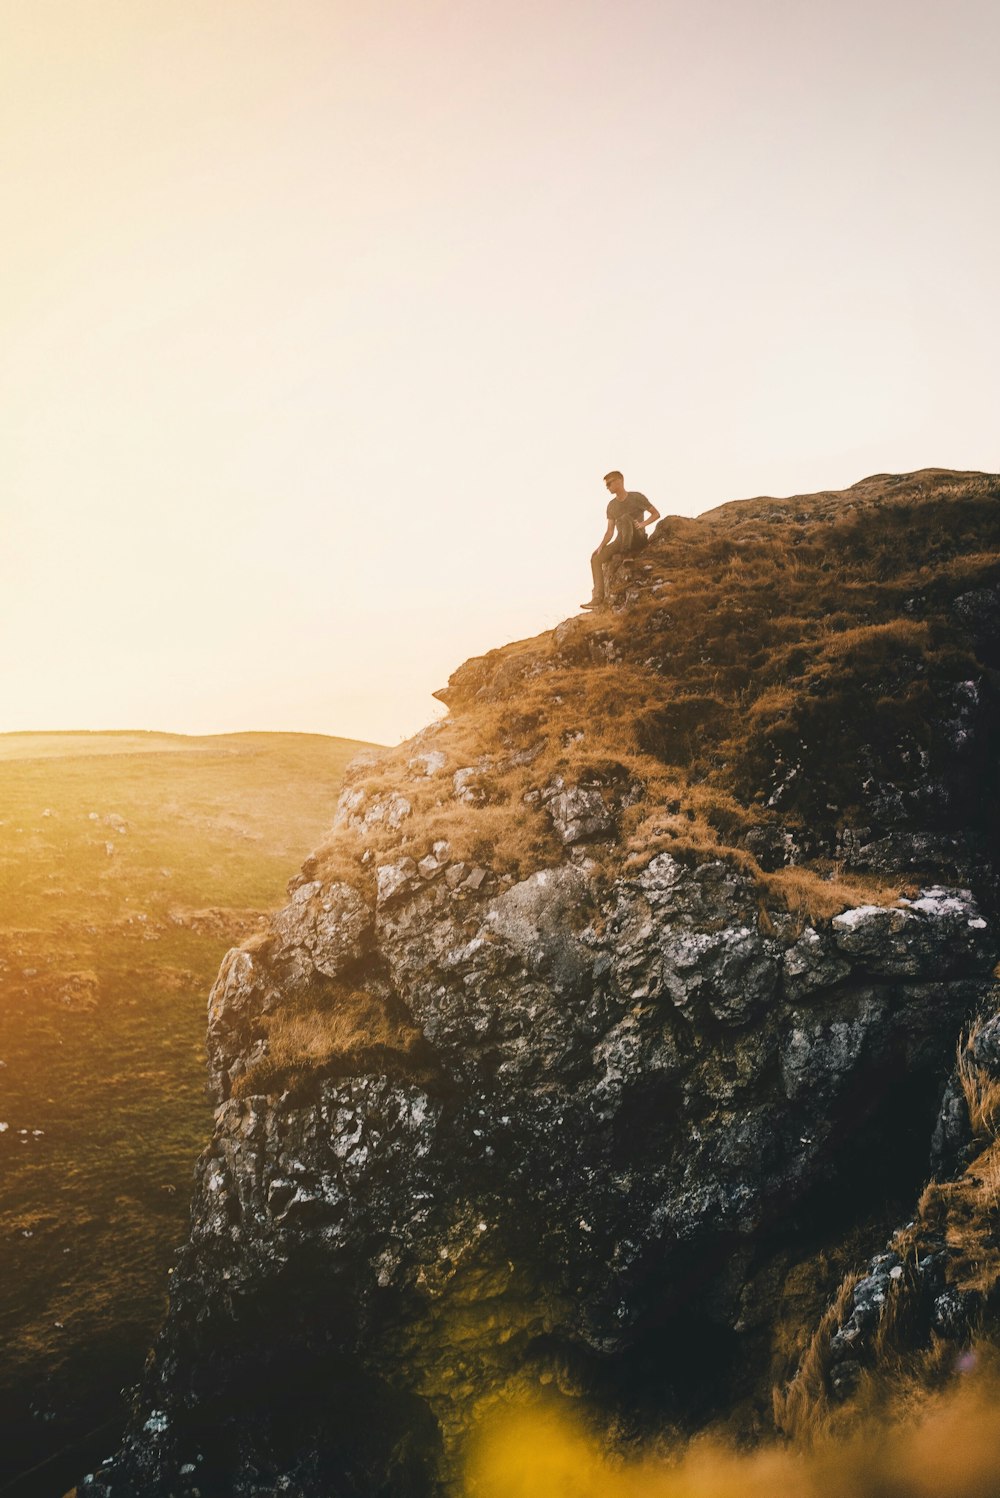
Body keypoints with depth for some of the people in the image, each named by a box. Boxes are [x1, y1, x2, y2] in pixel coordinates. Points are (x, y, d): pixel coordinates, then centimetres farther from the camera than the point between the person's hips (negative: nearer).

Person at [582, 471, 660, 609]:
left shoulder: (636, 497, -2)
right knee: (596, 558, -13)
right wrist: (601, 546, -8)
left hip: (637, 539, -5)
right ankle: (598, 598, -22)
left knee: (625, 518, -32)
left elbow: (656, 514, -1)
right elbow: (610, 531, 8)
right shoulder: (612, 506, 12)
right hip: (620, 541, 5)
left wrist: (643, 524, -19)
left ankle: (625, 552, -33)